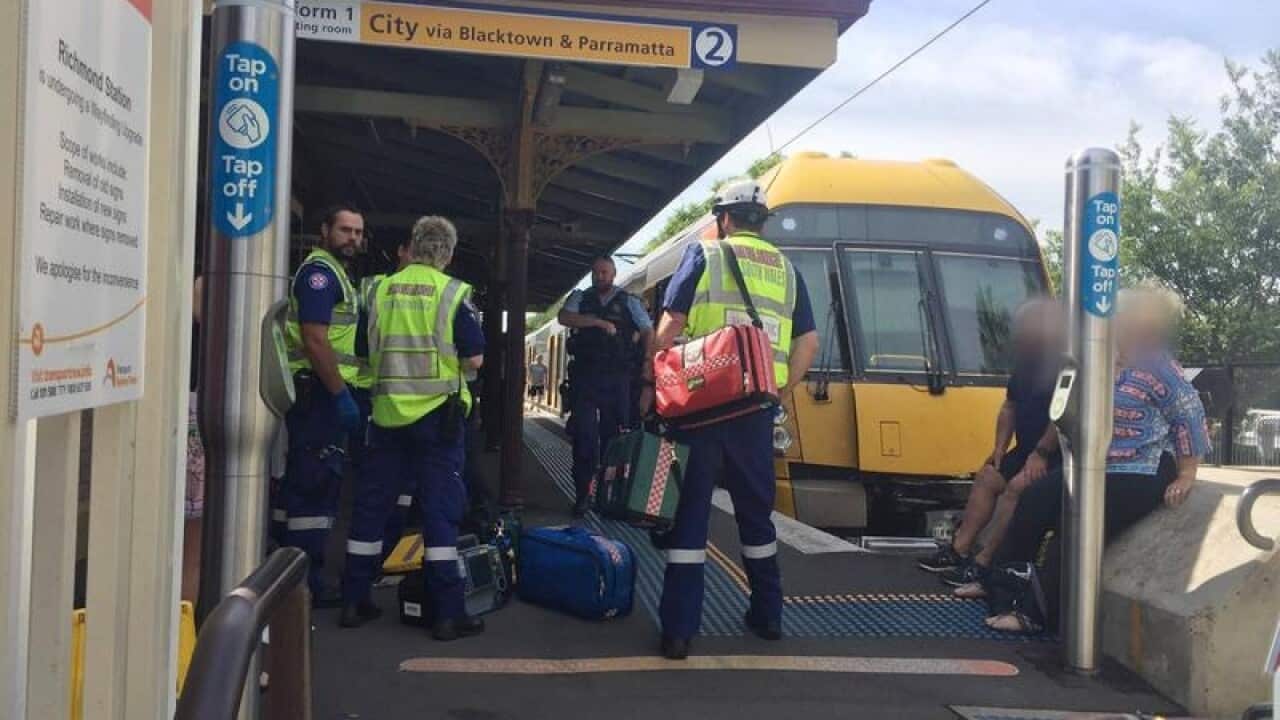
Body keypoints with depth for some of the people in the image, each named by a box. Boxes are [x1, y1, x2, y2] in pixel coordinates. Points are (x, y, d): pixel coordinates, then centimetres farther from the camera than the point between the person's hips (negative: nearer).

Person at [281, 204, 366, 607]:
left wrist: (345, 393, 20)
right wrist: (341, 394, -21)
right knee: (315, 487, -8)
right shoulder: (320, 271, -10)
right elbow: (314, 339, -20)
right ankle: (307, 585, -5)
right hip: (319, 393, -11)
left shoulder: (336, 275, 22)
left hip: (326, 396, 11)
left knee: (316, 487, 13)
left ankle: (307, 578, 21)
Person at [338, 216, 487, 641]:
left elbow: (367, 352, 13)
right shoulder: (453, 292, -5)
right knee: (440, 508, -1)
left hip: (387, 411, 4)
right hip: (436, 412, -3)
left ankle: (354, 600, 19)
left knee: (373, 503, 12)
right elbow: (475, 359, -6)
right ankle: (447, 612, -1)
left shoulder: (381, 290, 5)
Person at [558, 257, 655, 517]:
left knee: (613, 434, 1)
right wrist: (599, 322, -15)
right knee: (584, 434, -5)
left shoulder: (629, 302, 10)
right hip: (586, 376, 0)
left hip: (618, 378, 0)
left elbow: (648, 334, 4)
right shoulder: (580, 298, 13)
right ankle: (582, 493, 0)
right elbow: (564, 317, -6)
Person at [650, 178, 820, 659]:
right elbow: (808, 341, 9)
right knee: (755, 510, 17)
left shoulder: (703, 255, 2)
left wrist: (651, 381, 1)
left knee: (689, 512, 0)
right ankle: (767, 616, 26)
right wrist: (780, 391, 15)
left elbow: (670, 325, -6)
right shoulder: (784, 268, 13)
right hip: (755, 408, 4)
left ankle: (679, 629, -1)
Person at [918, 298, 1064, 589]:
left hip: (1058, 455, -10)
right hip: (1028, 449, 10)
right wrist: (1000, 447, 8)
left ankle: (984, 562, -25)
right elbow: (1010, 406, 18)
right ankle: (959, 549, 4)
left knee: (1017, 487, -27)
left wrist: (1042, 453, -27)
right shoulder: (1027, 361, 11)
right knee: (987, 477, 5)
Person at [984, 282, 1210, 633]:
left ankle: (1037, 613, -14)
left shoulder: (1159, 369, -14)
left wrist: (1186, 476, -15)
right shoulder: (1112, 362, 13)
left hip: (1138, 477, -9)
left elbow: (1190, 416, -15)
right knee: (1033, 502, 0)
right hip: (1098, 468, 9)